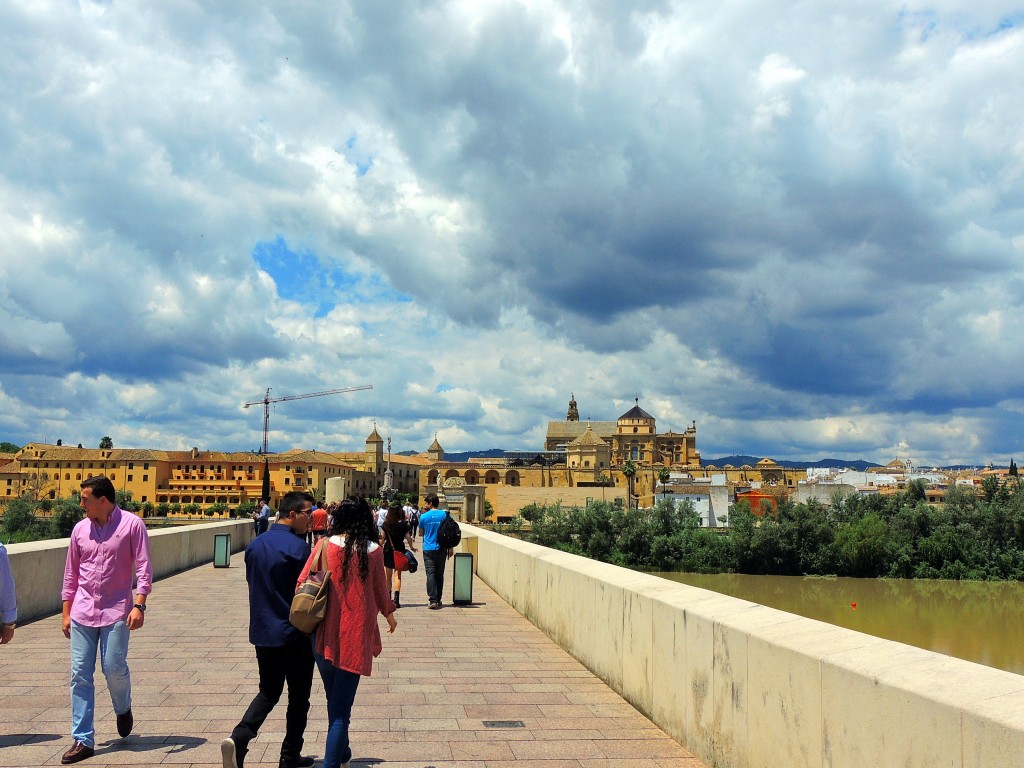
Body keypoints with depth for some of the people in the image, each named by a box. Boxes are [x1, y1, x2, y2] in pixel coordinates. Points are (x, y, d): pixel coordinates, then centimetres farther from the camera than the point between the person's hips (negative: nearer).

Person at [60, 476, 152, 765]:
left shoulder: (132, 525, -5)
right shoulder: (80, 529, 8)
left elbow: (143, 568, -7)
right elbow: (71, 573, 15)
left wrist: (139, 604, -17)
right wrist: (65, 613, 14)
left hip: (116, 611, -4)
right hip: (83, 611, 4)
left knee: (114, 667, -6)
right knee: (80, 675, 2)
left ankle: (123, 709, 27)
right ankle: (83, 740, 9)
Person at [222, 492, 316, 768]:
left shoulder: (254, 545, 4)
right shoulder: (298, 547, -17)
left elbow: (253, 583, 12)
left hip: (263, 633, 6)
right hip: (295, 635, -6)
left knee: (268, 693, 17)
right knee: (298, 697, 11)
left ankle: (239, 738, -5)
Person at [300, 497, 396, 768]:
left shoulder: (325, 546, -4)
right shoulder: (373, 551, -6)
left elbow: (301, 584, -2)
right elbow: (379, 590, 5)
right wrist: (389, 613, 25)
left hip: (325, 634, 2)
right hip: (355, 636, -2)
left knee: (334, 700, 21)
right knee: (341, 707, 3)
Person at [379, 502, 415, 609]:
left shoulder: (385, 524, -5)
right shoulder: (404, 524, -7)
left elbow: (382, 539, -4)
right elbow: (408, 538, -3)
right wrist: (412, 547, 13)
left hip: (388, 551, 1)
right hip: (400, 551, -1)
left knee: (388, 576, 13)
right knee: (397, 575, 0)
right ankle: (396, 599, -13)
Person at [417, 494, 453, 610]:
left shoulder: (424, 516, -3)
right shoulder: (444, 515, -1)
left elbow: (421, 532, 10)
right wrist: (450, 548, 8)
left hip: (428, 549, -2)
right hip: (441, 549, 2)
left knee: (431, 574, -4)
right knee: (439, 574, 12)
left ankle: (433, 600, -15)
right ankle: (438, 599, 17)